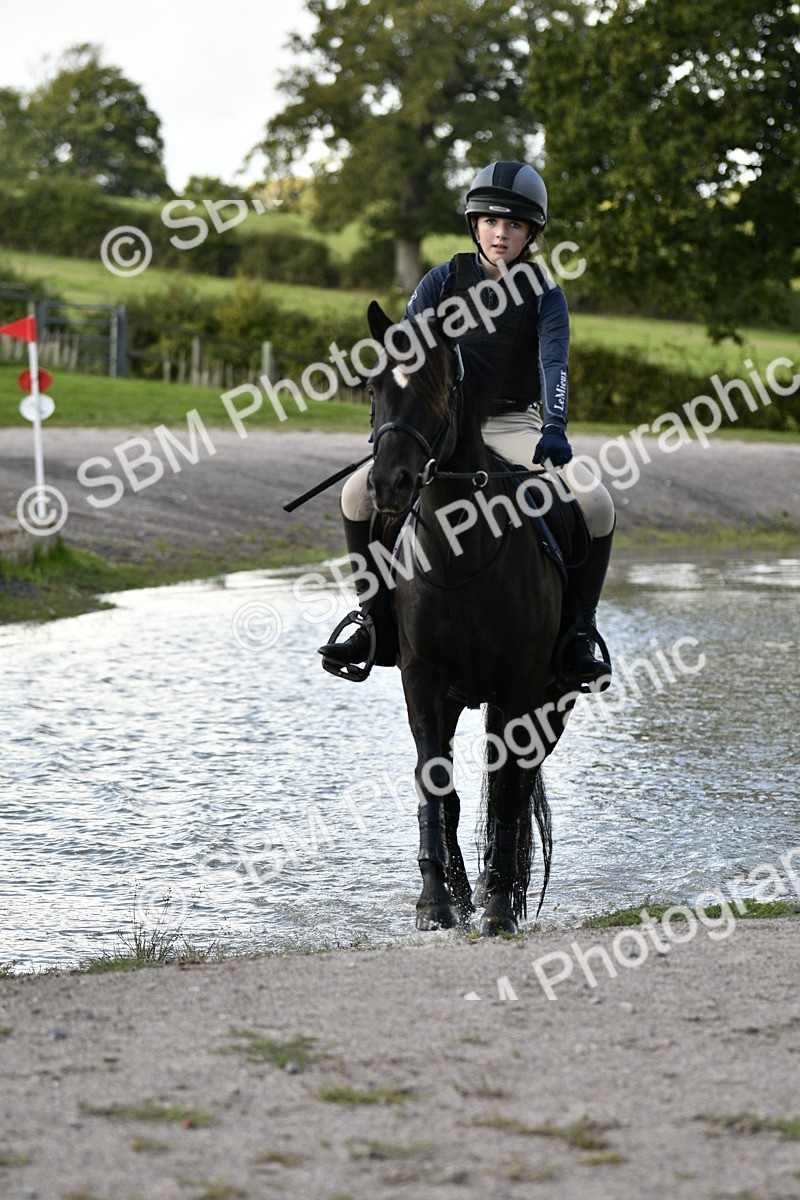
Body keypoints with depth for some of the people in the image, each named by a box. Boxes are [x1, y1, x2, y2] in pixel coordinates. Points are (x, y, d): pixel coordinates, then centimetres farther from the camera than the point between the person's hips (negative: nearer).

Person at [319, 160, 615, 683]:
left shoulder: (545, 296, 0)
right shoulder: (444, 280, 2)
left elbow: (553, 365, -14)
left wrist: (555, 429, -32)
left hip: (517, 429, -1)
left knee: (597, 505, -25)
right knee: (360, 493, -21)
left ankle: (579, 638, -11)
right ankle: (375, 624, -6)